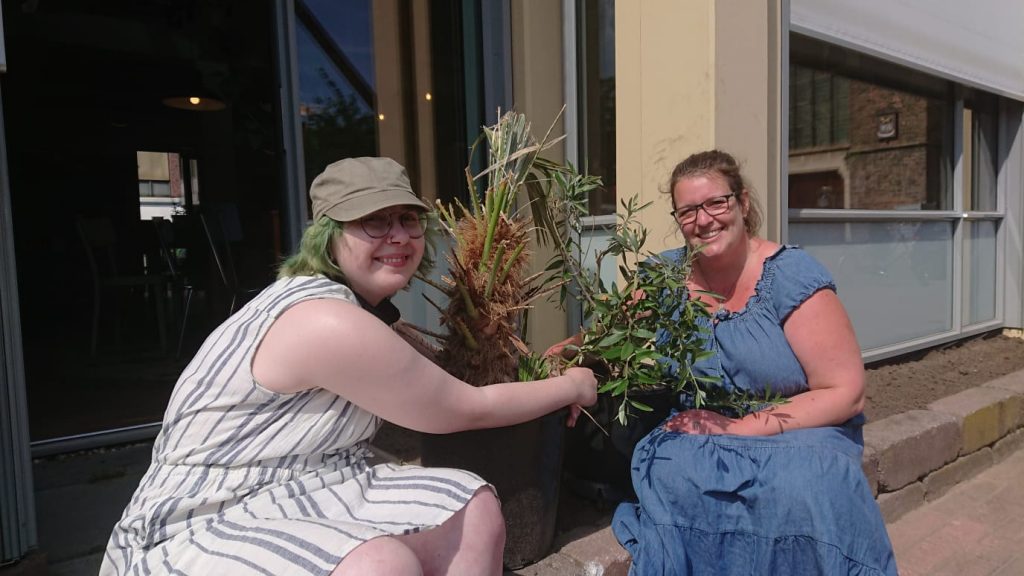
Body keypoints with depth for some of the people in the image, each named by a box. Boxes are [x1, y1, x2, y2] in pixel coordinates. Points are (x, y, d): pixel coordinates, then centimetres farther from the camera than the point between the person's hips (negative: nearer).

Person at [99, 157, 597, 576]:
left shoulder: (340, 299, 6)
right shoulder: (328, 324, -24)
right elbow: (468, 410, -15)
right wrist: (572, 386, -1)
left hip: (293, 500, 9)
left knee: (472, 507, -4)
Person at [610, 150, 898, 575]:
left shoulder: (791, 276, -9)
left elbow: (844, 394, -11)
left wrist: (737, 428, -18)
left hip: (799, 435, -1)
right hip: (698, 440, 2)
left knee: (799, 488, -33)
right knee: (674, 470, -30)